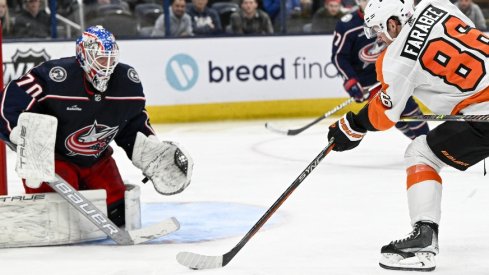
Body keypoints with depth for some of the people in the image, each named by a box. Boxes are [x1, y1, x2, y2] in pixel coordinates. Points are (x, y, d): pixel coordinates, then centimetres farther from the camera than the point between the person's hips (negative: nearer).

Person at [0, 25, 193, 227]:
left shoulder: (128, 81, -9)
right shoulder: (55, 77, -27)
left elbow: (134, 122, 5)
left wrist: (153, 153, -4)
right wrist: (27, 143, -34)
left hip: (97, 159, 6)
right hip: (52, 156, -6)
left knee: (117, 212, 2)